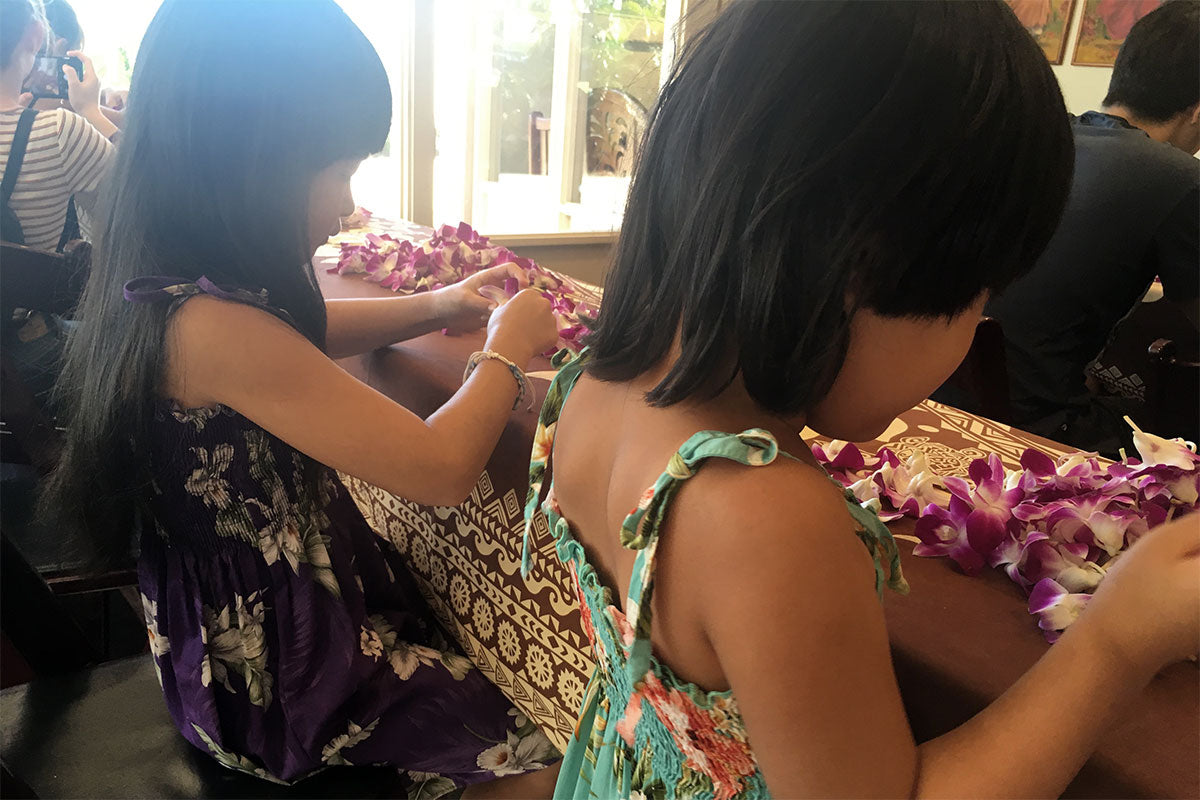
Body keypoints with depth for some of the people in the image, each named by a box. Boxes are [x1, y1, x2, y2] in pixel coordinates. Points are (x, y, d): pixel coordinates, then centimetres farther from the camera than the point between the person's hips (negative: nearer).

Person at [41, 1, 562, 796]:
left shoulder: (175, 279, -4)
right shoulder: (208, 327, -34)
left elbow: (298, 337, 18)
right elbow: (441, 469, -30)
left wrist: (432, 307, 5)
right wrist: (507, 351, -11)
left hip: (241, 603, 9)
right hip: (269, 662, -9)